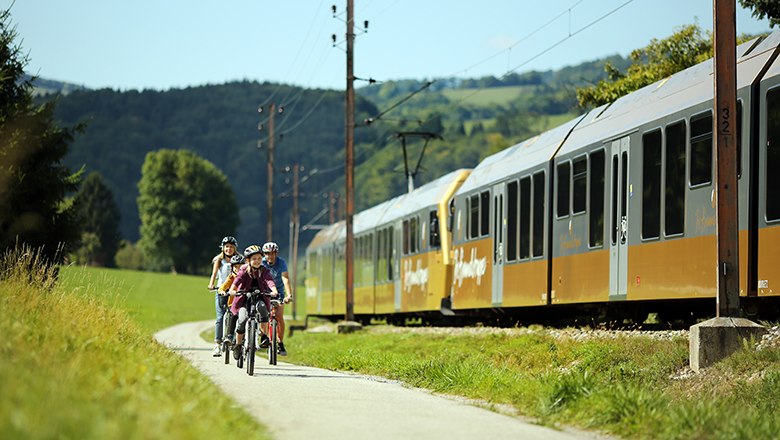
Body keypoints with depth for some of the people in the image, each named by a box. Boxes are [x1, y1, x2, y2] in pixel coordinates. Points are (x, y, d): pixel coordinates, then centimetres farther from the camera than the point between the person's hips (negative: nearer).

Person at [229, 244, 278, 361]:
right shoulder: (244, 271, -6)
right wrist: (233, 291, -42)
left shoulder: (264, 271, -5)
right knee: (242, 319, -23)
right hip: (244, 299, 0)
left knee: (262, 307, -34)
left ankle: (264, 337, -25)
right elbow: (236, 281, -21)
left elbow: (270, 281, -24)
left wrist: (274, 291, -44)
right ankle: (238, 344, -1)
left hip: (259, 298, 0)